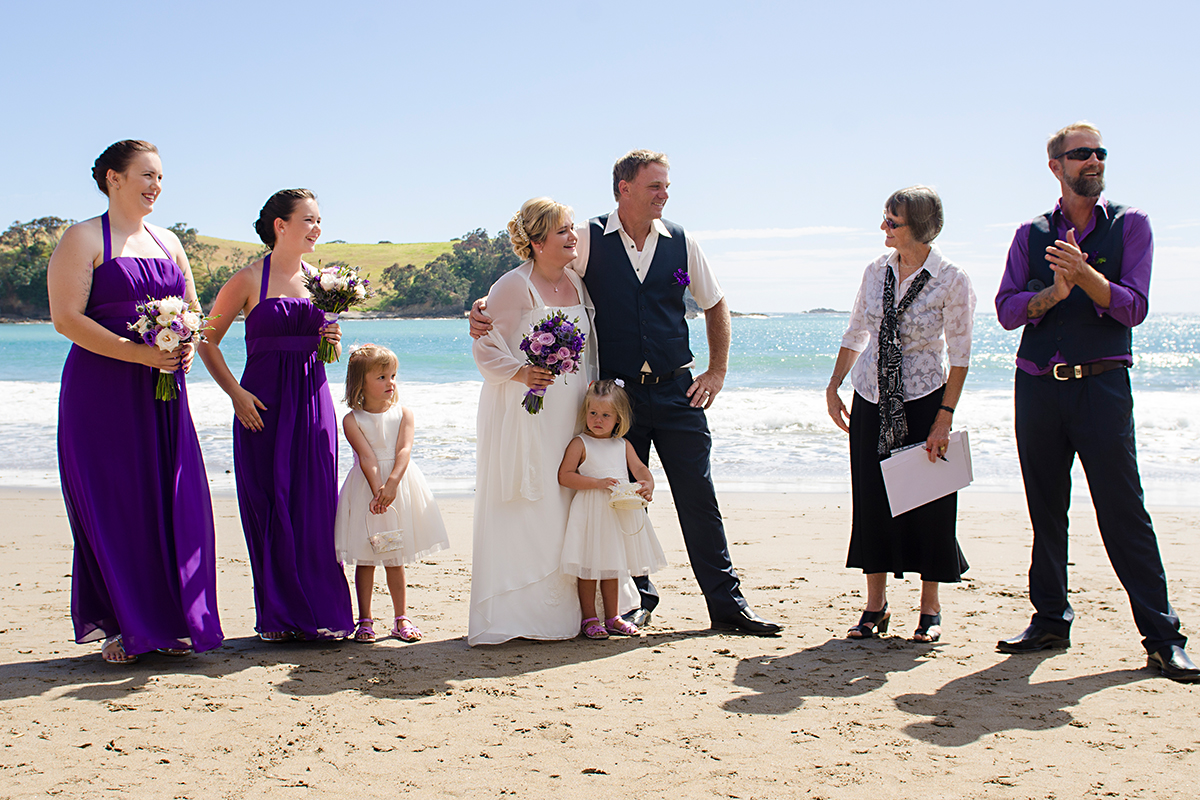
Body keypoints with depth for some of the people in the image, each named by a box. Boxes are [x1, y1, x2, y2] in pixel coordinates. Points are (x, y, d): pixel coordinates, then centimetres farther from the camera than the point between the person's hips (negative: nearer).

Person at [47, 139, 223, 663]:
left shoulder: (168, 243, 16)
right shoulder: (83, 239, -3)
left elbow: (193, 311, 21)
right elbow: (66, 318, -12)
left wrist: (187, 346, -2)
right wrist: (138, 353, -19)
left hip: (164, 391, 6)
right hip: (103, 391, -5)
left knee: (176, 503, 2)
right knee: (113, 506, -2)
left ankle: (171, 622, 11)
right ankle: (118, 626, 9)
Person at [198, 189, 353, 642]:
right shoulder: (249, 279, -3)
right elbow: (207, 340, 0)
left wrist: (332, 343, -1)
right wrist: (235, 393, -9)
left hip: (313, 400, 4)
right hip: (265, 404, -4)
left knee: (314, 505, 1)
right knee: (270, 506, 0)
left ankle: (318, 612, 8)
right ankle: (278, 616, 10)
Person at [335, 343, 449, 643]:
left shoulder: (403, 414, 2)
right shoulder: (352, 420, -3)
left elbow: (404, 451, -11)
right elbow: (367, 457, -14)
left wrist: (391, 483, -27)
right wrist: (377, 489, -27)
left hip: (400, 486, 2)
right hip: (365, 490, -2)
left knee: (395, 559, 9)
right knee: (365, 559, 3)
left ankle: (401, 617, 18)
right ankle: (365, 620, 12)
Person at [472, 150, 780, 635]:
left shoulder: (681, 243, 4)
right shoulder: (589, 240, -3)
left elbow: (715, 305, 16)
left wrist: (717, 371, 9)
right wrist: (485, 309, -18)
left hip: (677, 391, 1)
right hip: (616, 391, -1)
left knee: (698, 495, 1)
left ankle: (726, 603, 9)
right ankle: (638, 599, 23)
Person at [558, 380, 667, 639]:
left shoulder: (623, 445, 10)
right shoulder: (580, 444, -6)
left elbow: (639, 468, 4)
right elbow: (564, 476, -13)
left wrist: (648, 483, -20)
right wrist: (598, 483, -20)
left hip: (620, 512, 5)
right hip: (590, 512, -5)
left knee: (611, 566, 15)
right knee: (589, 567, 1)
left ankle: (612, 617, 24)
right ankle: (589, 618, 11)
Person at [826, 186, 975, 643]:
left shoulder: (951, 280, -11)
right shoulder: (877, 272, 3)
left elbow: (959, 355, -9)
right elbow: (855, 334, 14)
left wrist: (945, 417, -13)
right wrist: (833, 387, 10)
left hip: (923, 400, -4)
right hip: (871, 399, 4)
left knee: (928, 501, 1)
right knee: (871, 498, 4)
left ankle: (930, 608, 15)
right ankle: (875, 605, 15)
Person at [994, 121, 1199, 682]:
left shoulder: (1130, 224, 6)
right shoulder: (1032, 235, 12)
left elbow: (1132, 308, -5)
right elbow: (1007, 309, 1)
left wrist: (1084, 275, -21)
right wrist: (1054, 292, -16)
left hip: (1102, 383, -3)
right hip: (1037, 385, 3)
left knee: (1123, 510, -7)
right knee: (1046, 509, 8)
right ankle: (1051, 619, 18)